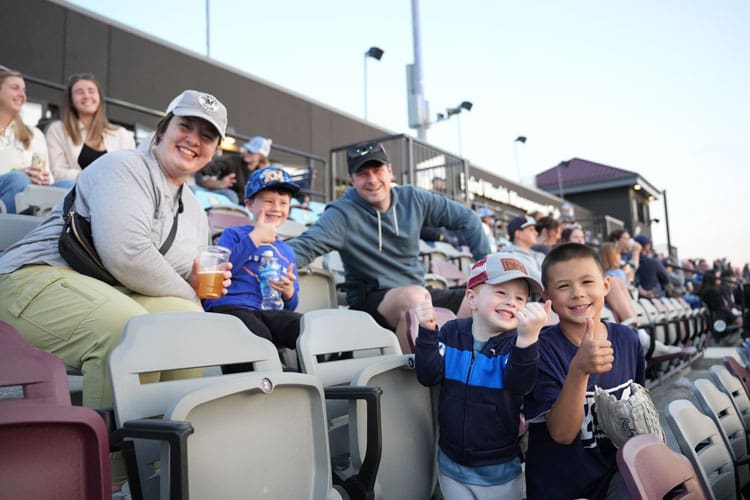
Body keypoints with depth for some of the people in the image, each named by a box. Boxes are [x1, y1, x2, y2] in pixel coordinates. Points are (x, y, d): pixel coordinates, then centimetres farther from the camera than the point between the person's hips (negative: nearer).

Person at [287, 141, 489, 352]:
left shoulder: (413, 199, 4)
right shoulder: (342, 214, -9)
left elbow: (466, 218, 12)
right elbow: (306, 245, -23)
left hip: (418, 295, 6)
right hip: (370, 301, -5)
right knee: (414, 295, -37)